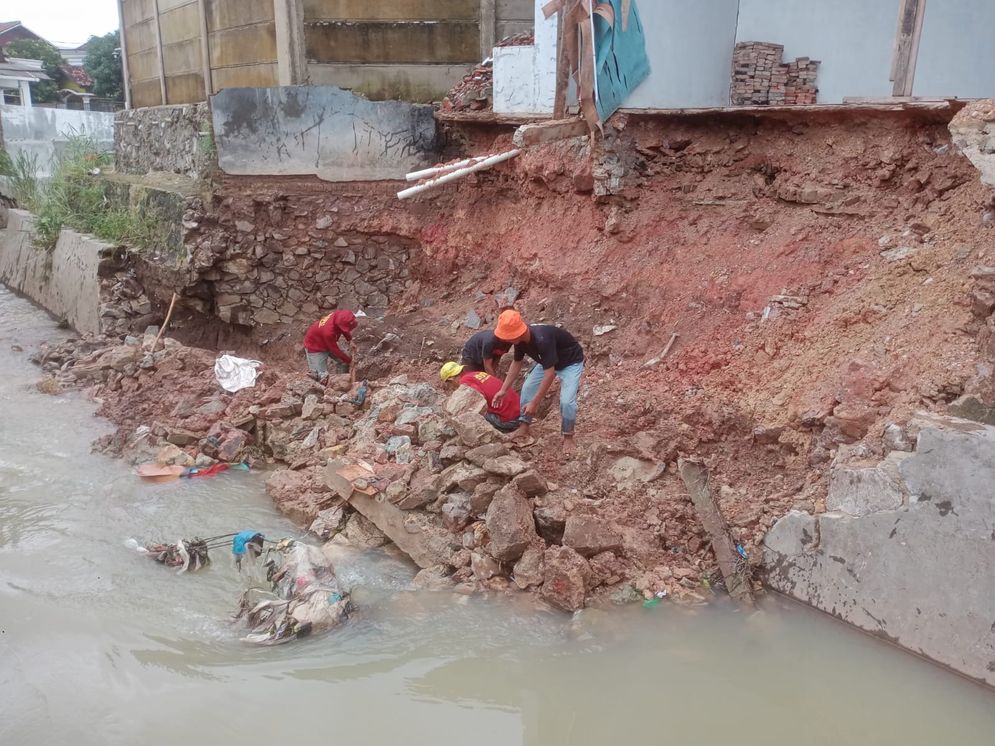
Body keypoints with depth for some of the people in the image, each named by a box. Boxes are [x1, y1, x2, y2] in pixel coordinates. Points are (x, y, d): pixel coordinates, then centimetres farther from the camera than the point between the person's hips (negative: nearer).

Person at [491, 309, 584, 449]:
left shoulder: (542, 339, -42)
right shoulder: (521, 339, -17)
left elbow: (550, 374, -39)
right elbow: (517, 363, 0)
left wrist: (534, 403, -37)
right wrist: (503, 390, -1)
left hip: (571, 362, -8)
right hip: (548, 361, 8)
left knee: (566, 401, -21)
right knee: (527, 387, 3)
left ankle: (568, 437, 1)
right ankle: (525, 427, 18)